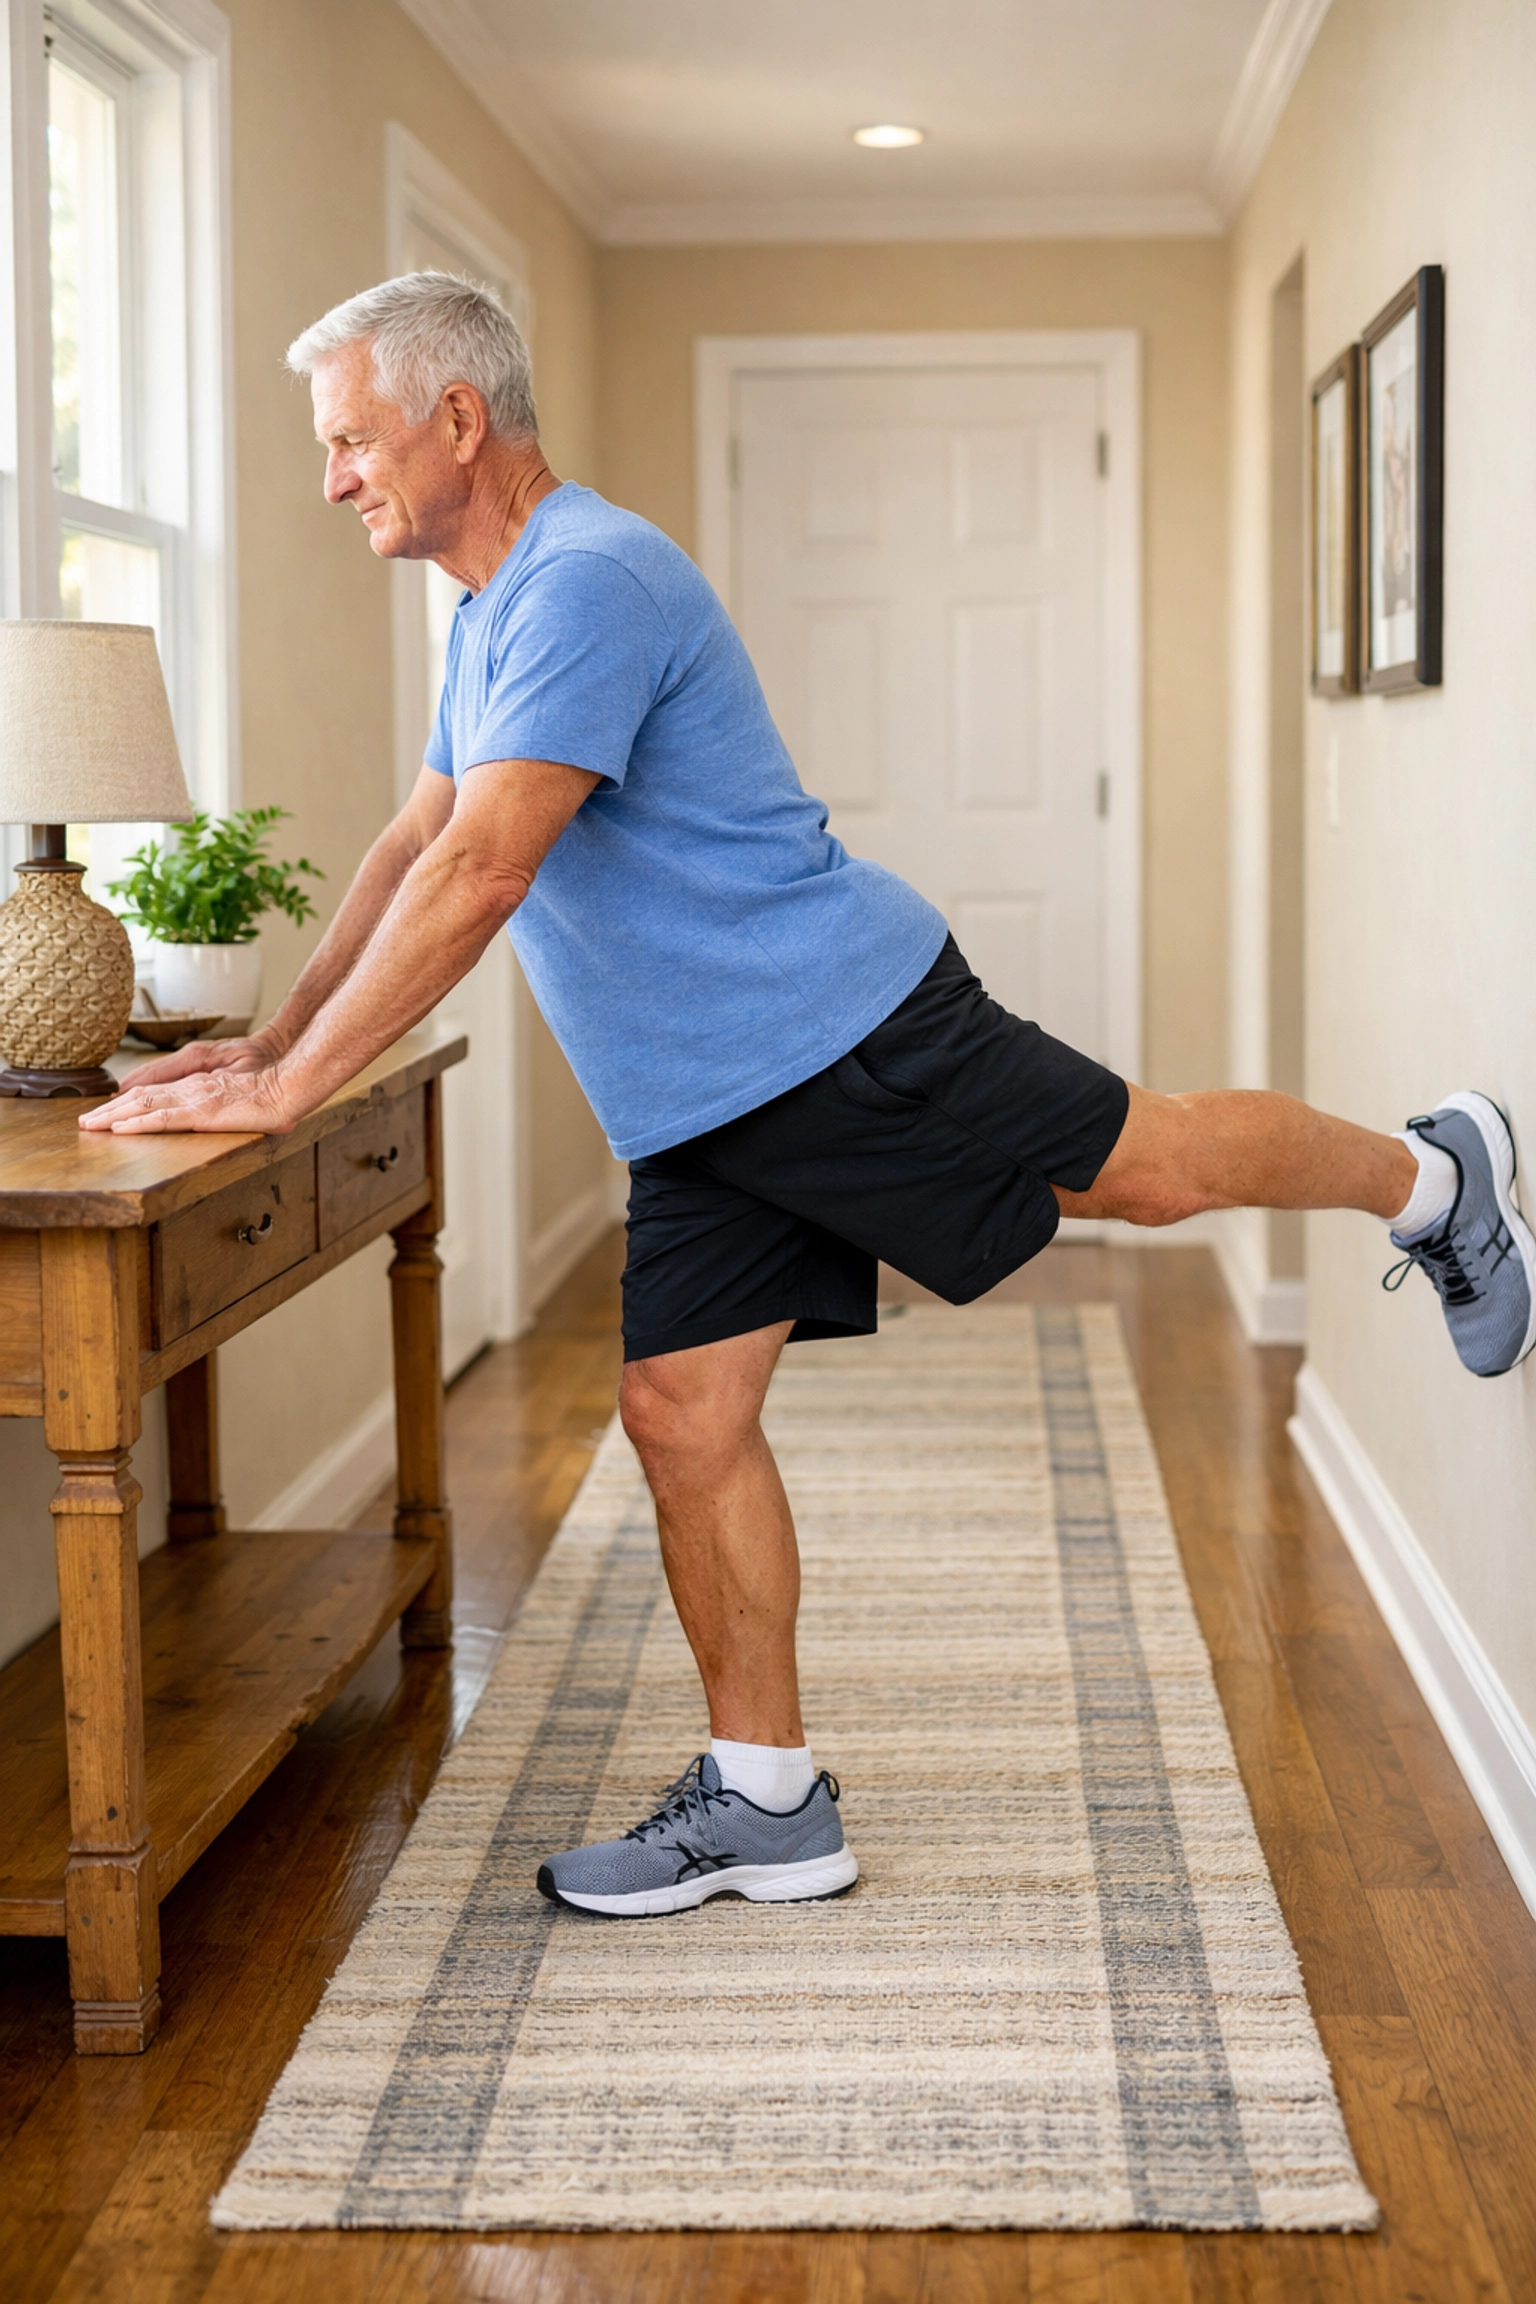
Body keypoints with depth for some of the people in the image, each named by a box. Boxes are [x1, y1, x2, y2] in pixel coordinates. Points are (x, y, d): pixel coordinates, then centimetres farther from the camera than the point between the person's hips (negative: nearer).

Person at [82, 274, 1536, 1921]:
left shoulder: (587, 583, -21)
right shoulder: (493, 609, 13)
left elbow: (483, 874, -29)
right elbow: (414, 847, 20)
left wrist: (289, 1089, -28)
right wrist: (275, 1036, 11)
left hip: (846, 1033, -9)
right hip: (695, 1111, 9)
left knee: (1144, 1170, 4)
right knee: (681, 1417, 4)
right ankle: (764, 1804, 13)